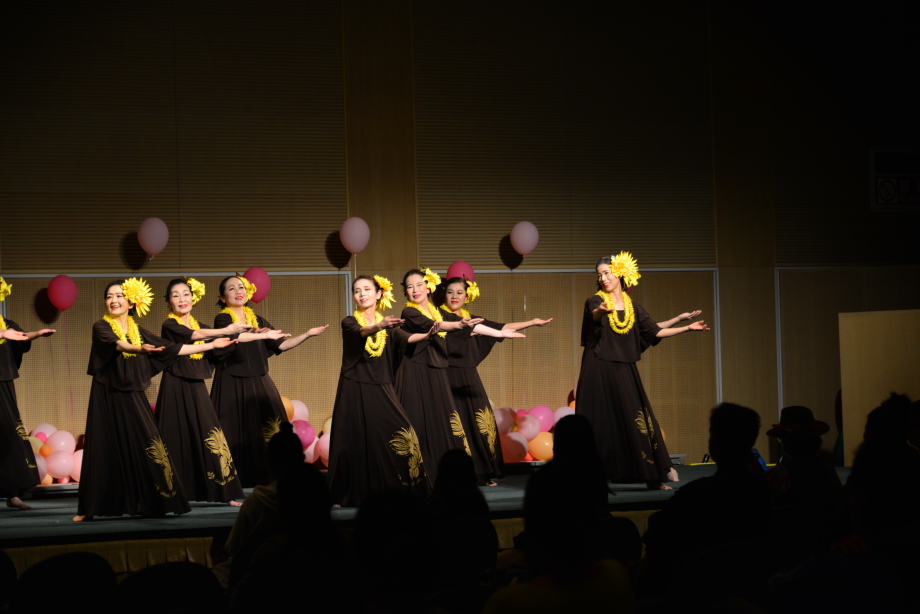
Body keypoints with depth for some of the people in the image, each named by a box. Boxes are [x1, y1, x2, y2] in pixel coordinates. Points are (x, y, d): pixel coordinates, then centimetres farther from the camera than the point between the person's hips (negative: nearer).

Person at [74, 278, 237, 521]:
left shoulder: (139, 333, 9)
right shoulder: (101, 328, -4)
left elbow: (172, 349, 13)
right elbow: (116, 344, -25)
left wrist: (211, 345, 13)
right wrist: (138, 349, -45)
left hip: (133, 400, 3)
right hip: (107, 399, -3)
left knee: (145, 449, -4)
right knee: (104, 451, -4)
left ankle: (157, 502, 1)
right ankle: (90, 508, 1)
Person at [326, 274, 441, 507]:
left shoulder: (388, 324, 8)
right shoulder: (350, 322, -1)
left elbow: (405, 338, -10)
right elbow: (362, 332, -24)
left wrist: (426, 335, -32)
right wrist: (379, 326, -46)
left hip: (381, 391, 3)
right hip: (354, 391, -3)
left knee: (397, 437, -9)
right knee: (355, 442, -4)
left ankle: (393, 493, -4)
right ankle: (351, 494, 4)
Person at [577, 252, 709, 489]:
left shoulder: (634, 308, 10)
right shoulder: (595, 301, -3)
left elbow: (655, 332, 13)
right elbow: (594, 314, -26)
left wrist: (687, 328, 8)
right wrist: (602, 310, -51)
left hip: (624, 373, 3)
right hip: (598, 372, -3)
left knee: (637, 421, 1)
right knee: (600, 424, -7)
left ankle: (652, 478, 7)